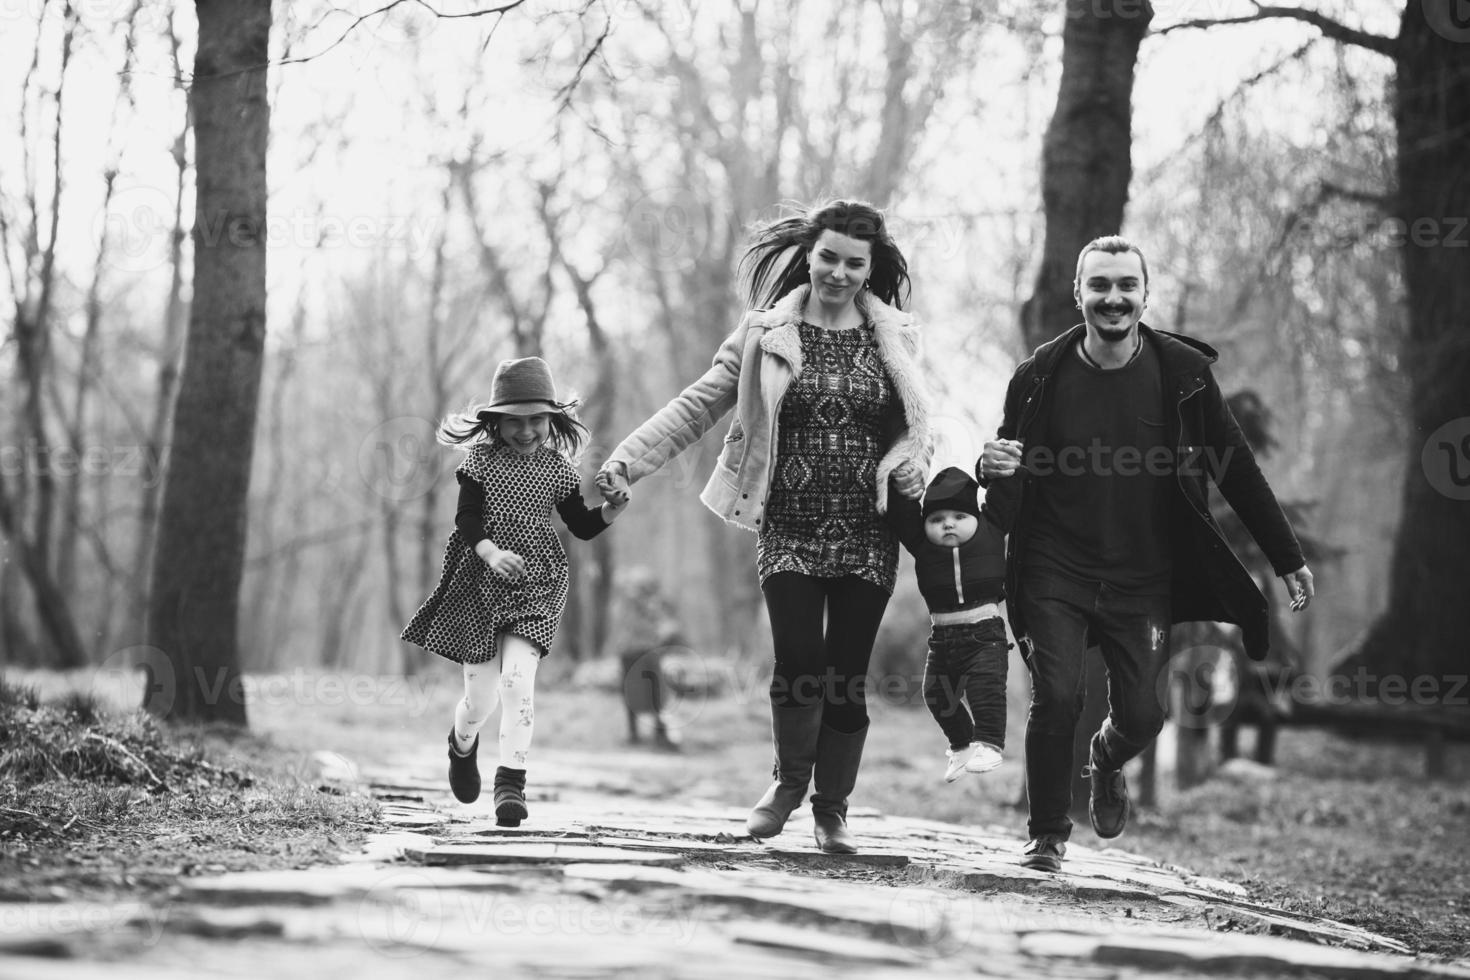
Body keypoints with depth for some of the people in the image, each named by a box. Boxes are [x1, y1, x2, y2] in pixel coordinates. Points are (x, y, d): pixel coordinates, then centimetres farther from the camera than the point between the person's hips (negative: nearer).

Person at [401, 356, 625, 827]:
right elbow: (467, 521, -9)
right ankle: (462, 746, 40)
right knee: (480, 694, 5)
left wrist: (611, 509, -12)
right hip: (481, 581, 0)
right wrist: (490, 552, -28)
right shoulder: (480, 461, -2)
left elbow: (581, 526, 8)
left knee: (517, 679, -19)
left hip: (535, 584, 0)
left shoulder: (557, 469, 4)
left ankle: (511, 780, -15)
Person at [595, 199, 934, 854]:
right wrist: (630, 459, -8)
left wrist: (909, 465, -5)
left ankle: (831, 806, 19)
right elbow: (698, 405, 1)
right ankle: (790, 778, 15)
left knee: (847, 674, 0)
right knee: (798, 664, -13)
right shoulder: (768, 332, 3)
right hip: (789, 527, -1)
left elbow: (915, 426, 17)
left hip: (867, 535, 1)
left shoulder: (895, 337, 7)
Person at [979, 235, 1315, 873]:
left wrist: (1288, 559, 6)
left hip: (1143, 583, 1)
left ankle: (1107, 762, 34)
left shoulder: (1183, 374, -3)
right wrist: (993, 471, -16)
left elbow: (1237, 471, 5)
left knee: (1140, 716, -5)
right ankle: (1047, 836, 8)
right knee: (1056, 700, -14)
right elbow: (1007, 491, 9)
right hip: (1055, 576, -1)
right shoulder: (1041, 377, -3)